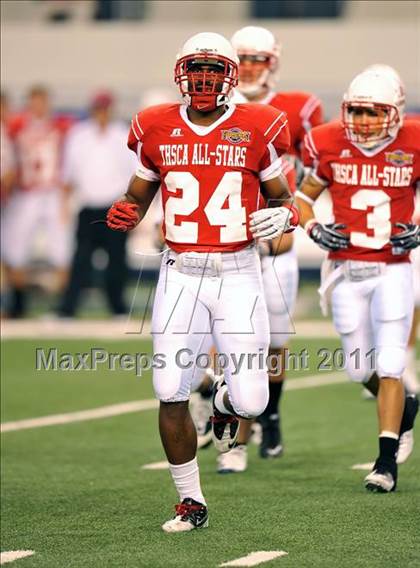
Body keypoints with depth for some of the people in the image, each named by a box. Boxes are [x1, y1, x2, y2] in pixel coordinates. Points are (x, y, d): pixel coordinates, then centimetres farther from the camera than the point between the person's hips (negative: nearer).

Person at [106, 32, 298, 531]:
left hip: (238, 271, -1)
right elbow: (139, 196, 17)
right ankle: (191, 503, 13)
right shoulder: (157, 130, 4)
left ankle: (226, 402, 34)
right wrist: (123, 214, -6)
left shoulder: (257, 129, -1)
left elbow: (281, 198, 10)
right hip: (180, 273, 1)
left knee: (250, 401, -7)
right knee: (170, 393, -5)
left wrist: (284, 217, -13)